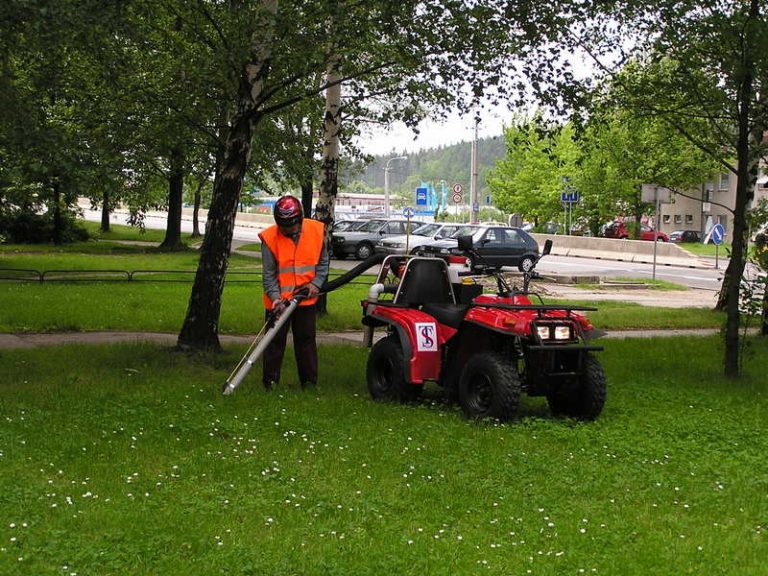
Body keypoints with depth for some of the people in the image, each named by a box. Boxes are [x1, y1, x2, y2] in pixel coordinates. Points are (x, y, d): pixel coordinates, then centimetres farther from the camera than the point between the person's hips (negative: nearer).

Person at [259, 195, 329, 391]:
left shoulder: (316, 231, -7)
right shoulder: (270, 238, -15)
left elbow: (323, 261, 5)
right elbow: (268, 274, -11)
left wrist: (316, 283, -8)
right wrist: (276, 297, -22)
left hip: (307, 298, 2)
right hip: (279, 300, -2)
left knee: (306, 340, 11)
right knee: (275, 340, 5)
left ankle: (309, 381, 20)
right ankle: (270, 381, 15)